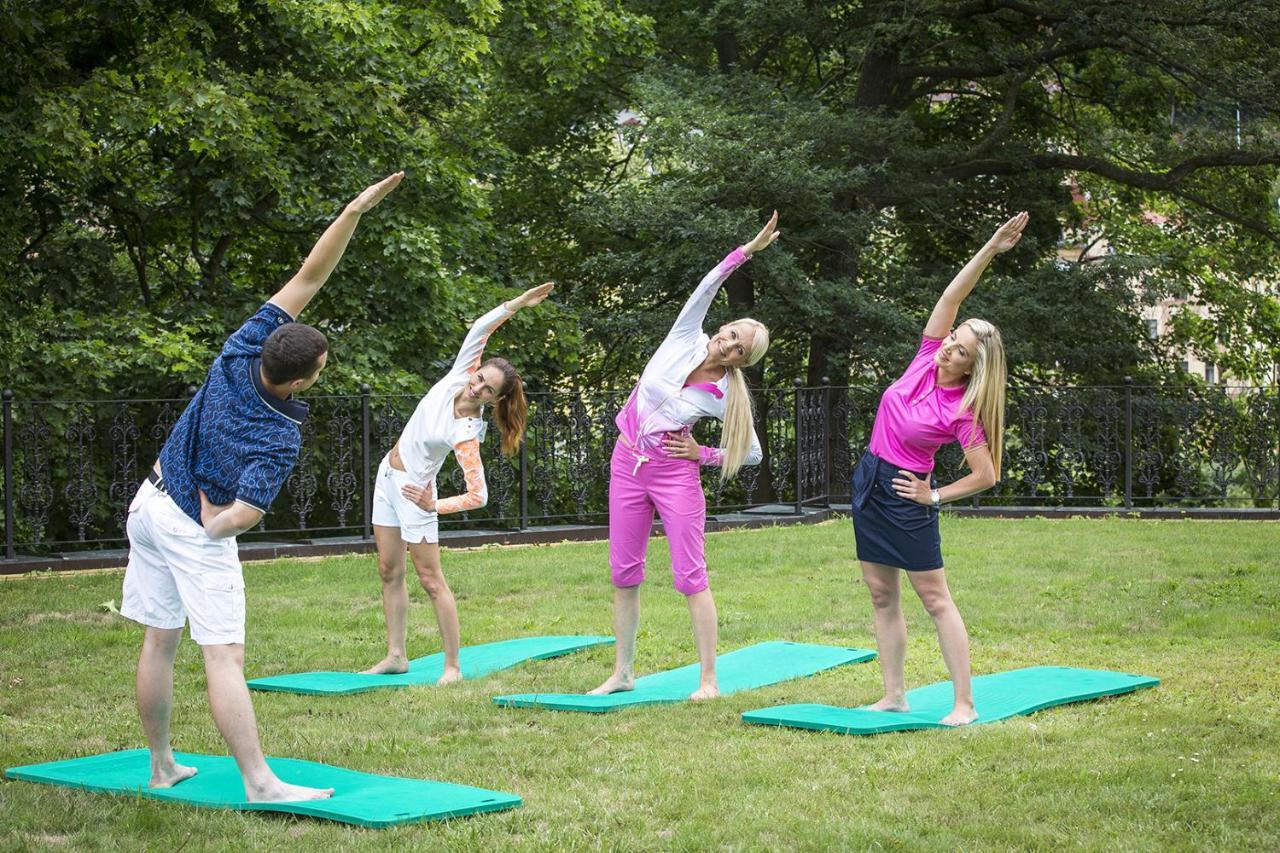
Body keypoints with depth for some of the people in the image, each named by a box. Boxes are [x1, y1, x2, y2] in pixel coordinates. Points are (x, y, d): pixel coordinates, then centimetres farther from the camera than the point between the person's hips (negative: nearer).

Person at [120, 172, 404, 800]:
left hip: (150, 503, 8)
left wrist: (355, 211, -14)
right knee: (224, 656, -9)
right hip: (196, 527, -7)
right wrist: (215, 524, -7)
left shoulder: (242, 349, -12)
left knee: (159, 640, 13)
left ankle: (161, 766, 24)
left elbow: (309, 275, -11)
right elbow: (239, 516, -31)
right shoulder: (280, 440, -26)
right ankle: (259, 782, -10)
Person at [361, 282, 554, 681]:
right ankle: (395, 655, 17)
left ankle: (452, 666, -3)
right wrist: (514, 304, -23)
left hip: (413, 488, -8)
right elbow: (479, 330, -17)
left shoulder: (466, 433, -26)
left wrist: (435, 507, -31)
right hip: (388, 474, 8)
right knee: (389, 570, 10)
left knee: (431, 578, -7)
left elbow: (478, 496, -28)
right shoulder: (457, 378, -11)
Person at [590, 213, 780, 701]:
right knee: (623, 574, 6)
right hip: (627, 464, 4)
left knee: (691, 577, -5)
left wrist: (701, 455, -8)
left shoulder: (728, 397, -11)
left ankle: (709, 679, 1)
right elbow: (707, 287, -16)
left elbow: (752, 453, -1)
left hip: (674, 473, -3)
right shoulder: (686, 340, -6)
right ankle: (622, 673, 15)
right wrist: (747, 251, -22)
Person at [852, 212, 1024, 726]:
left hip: (905, 496, -7)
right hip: (869, 483, 7)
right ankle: (894, 695, 15)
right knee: (881, 595, 9)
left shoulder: (961, 413, -17)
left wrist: (934, 497, -13)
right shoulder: (925, 360, -3)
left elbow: (986, 476, -16)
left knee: (935, 599, -4)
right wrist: (990, 249, -16)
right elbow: (951, 297, -8)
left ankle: (964, 704, 0)